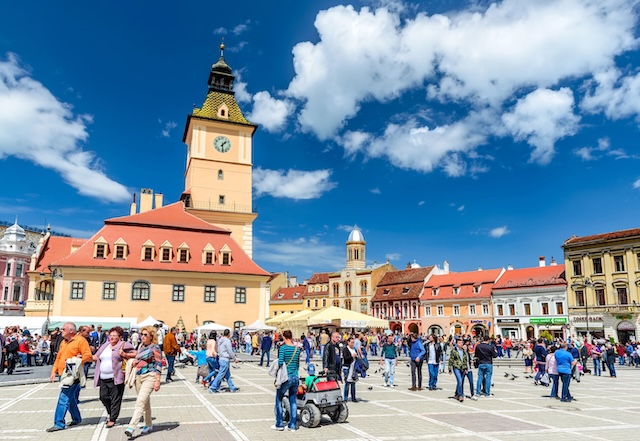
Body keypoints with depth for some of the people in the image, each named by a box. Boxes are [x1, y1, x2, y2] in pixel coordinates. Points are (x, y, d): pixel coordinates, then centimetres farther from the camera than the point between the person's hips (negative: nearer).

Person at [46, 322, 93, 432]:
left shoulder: (80, 340, -10)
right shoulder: (63, 342, 17)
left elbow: (88, 356, -14)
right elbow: (58, 358, 22)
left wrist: (76, 361, -21)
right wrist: (54, 371, 14)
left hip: (73, 375, -8)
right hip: (65, 374, 8)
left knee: (64, 399, -8)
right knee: (71, 399, 16)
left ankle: (59, 423, -2)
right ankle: (76, 419, 30)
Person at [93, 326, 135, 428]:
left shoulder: (124, 345, -1)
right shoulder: (105, 345, 17)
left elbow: (135, 354, -4)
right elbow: (96, 357, 25)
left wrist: (124, 355, -16)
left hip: (116, 378, -6)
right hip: (103, 378, 6)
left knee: (115, 399, -2)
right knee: (103, 397, 7)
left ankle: (112, 419, 9)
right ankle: (111, 413, 32)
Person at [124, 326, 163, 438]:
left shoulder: (155, 348, -9)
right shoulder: (141, 346, 13)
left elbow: (158, 365, -12)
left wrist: (157, 381, -17)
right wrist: (133, 362, 4)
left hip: (149, 377, -8)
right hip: (138, 377, 8)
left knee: (140, 402, -16)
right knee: (146, 402, 16)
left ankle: (131, 428, -20)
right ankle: (148, 425, 27)